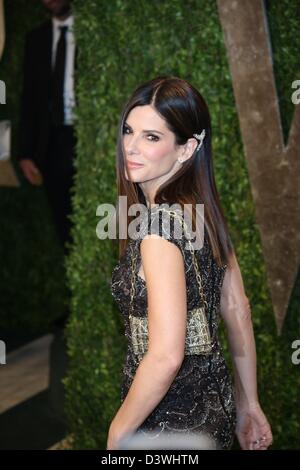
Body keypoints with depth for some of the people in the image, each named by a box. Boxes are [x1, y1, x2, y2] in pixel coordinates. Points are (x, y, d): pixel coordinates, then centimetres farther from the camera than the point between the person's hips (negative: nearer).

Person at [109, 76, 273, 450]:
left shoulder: (158, 221, -25)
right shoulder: (203, 210, 0)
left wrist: (118, 433, -14)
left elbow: (166, 356, -28)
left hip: (171, 422, -7)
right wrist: (248, 404, 15)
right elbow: (238, 311, 6)